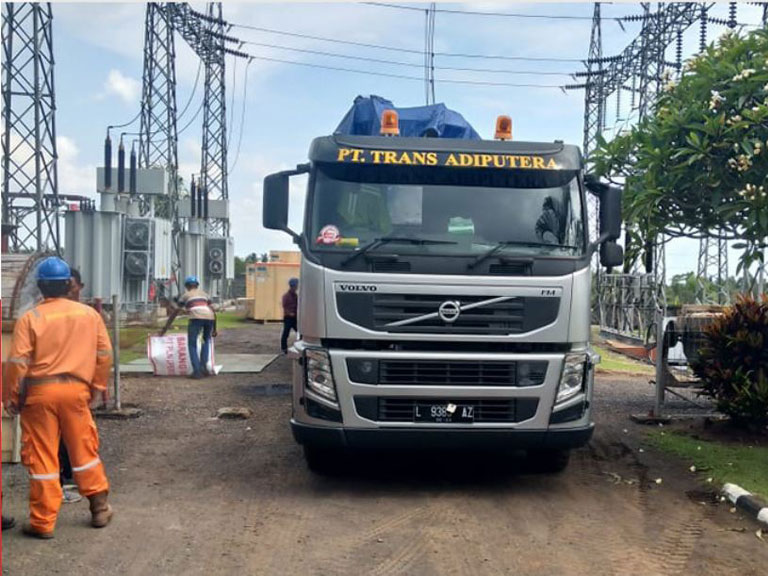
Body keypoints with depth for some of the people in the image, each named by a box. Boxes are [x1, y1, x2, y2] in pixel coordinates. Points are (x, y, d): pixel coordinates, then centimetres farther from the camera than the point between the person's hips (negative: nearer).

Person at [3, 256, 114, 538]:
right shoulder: (89, 314, 3)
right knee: (84, 449, 16)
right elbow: (104, 354, 6)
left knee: (41, 457, 4)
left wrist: (10, 396, 2)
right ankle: (100, 508, 24)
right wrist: (97, 386, 17)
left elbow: (17, 362, -9)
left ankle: (43, 523, 10)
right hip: (76, 389, 3)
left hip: (40, 391, -3)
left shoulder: (30, 318, -7)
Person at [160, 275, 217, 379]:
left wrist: (165, 328, 27)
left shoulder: (185, 295, 25)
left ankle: (197, 371, -5)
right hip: (209, 317, 3)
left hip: (196, 317, -3)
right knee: (206, 340, 27)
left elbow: (174, 313, 23)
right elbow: (213, 311, 27)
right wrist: (214, 329, 33)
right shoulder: (204, 294, 33)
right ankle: (203, 366, 16)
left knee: (192, 345, 9)